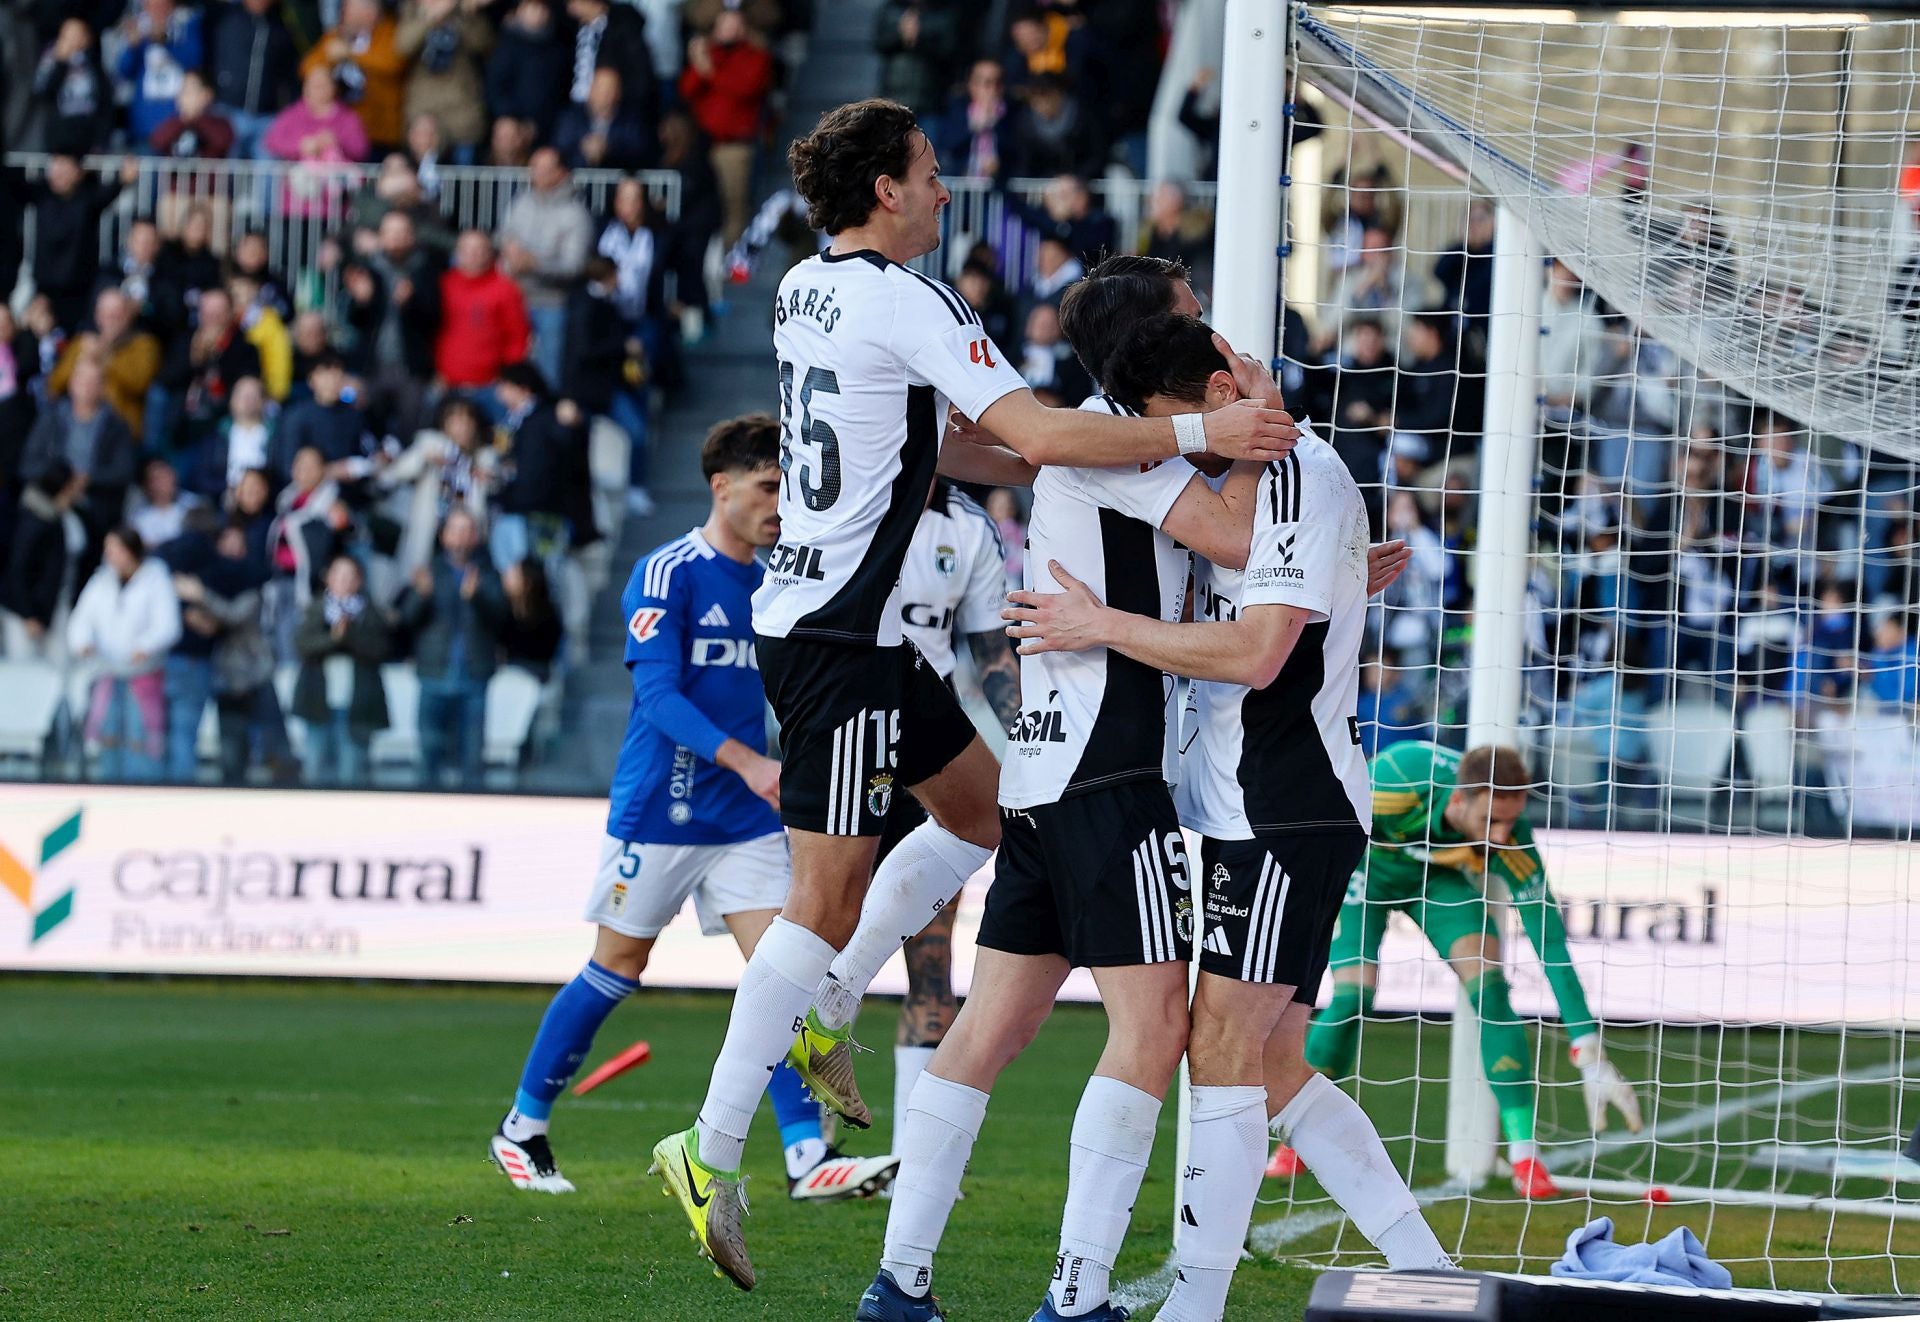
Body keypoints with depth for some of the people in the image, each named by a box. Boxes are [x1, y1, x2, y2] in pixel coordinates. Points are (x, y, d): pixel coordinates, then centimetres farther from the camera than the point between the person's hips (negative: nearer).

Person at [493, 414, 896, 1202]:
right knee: (616, 971, 4)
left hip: (745, 817, 6)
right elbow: (657, 694, -20)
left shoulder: (772, 587, 10)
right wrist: (746, 762, -29)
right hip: (656, 808, -6)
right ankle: (522, 1130, 20)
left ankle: (809, 1158, -12)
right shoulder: (668, 574, -11)